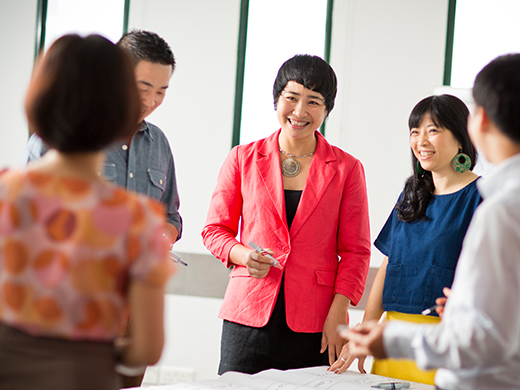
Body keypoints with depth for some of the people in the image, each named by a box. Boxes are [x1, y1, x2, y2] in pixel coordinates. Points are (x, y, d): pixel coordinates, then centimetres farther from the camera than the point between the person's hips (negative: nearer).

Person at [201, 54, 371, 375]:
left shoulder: (346, 169, 6)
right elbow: (216, 229, 13)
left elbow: (356, 251, 5)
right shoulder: (243, 159, 8)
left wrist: (337, 313, -6)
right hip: (248, 318, 1)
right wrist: (241, 254, -9)